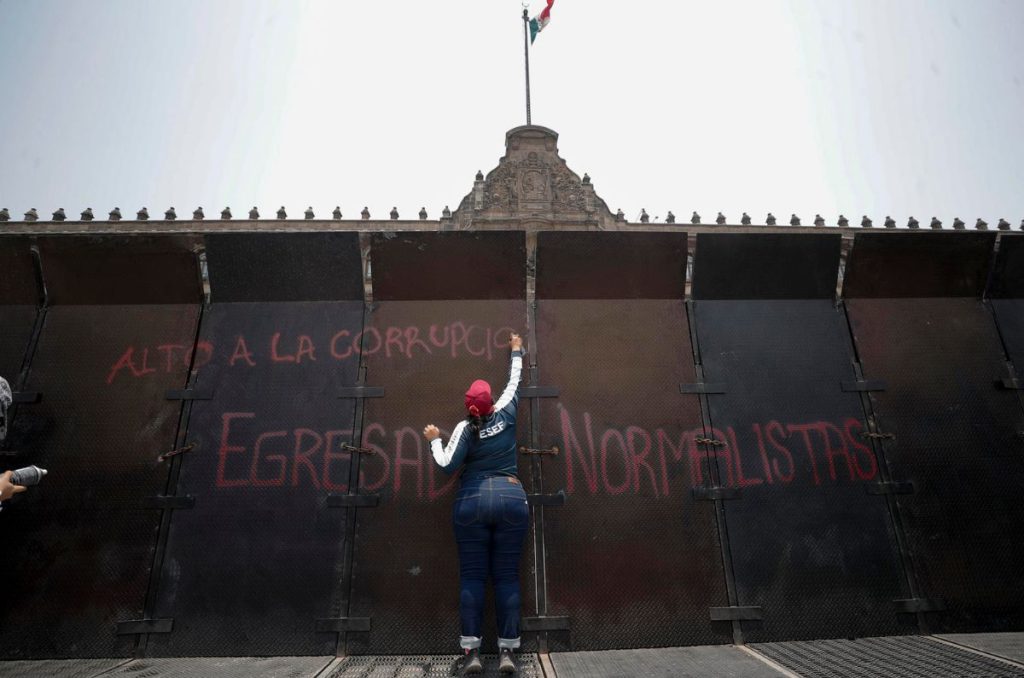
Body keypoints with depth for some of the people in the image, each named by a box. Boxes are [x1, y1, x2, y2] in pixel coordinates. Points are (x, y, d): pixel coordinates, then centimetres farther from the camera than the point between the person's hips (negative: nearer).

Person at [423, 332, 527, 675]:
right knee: (507, 576, 3)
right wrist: (516, 352, 35)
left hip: (472, 503, -1)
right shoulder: (505, 414, 5)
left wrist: (434, 440, 10)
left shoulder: (465, 428, -1)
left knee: (472, 576, 3)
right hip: (511, 500, 2)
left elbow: (448, 465, -7)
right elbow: (514, 384, 21)